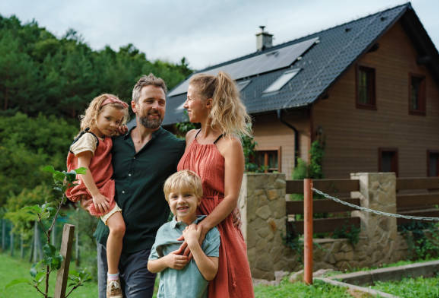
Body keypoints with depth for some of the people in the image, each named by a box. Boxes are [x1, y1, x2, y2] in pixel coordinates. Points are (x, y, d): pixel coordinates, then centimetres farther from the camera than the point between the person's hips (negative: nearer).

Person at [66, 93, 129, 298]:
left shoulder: (108, 140, 20)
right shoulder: (88, 138, -5)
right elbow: (83, 168, -13)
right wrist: (95, 194, -21)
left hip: (110, 187, 10)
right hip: (98, 191, -9)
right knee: (118, 227, -25)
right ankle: (112, 277, -15)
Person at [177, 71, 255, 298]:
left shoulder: (230, 144, -10)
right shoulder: (190, 137, 10)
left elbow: (231, 198, -15)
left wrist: (204, 226, -25)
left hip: (218, 227, -6)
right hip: (190, 226, 6)